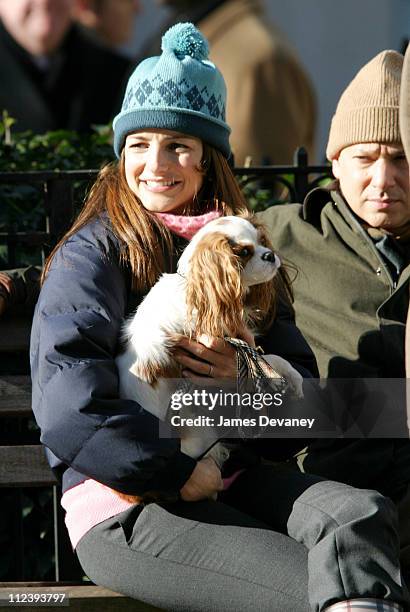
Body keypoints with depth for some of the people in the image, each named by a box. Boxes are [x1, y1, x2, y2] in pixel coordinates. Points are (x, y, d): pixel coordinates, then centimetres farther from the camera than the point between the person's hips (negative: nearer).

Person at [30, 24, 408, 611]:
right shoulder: (93, 254, -3)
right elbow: (68, 406, -17)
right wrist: (179, 473, -12)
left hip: (230, 480, 6)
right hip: (124, 506, -5)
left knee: (361, 513, -26)